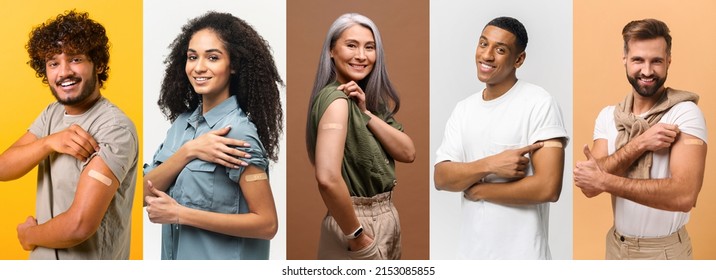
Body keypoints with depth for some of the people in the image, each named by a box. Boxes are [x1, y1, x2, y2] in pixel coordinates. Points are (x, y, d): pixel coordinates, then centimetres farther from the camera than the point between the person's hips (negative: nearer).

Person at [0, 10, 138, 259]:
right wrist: (49, 141, -23)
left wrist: (28, 235, -9)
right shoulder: (52, 113, 3)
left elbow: (79, 226, -29)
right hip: (43, 259, 7)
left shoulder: (115, 129, -23)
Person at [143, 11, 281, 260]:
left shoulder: (238, 132, -18)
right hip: (176, 255, 6)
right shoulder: (183, 121, 0)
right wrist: (188, 151, -21)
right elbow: (148, 193, -6)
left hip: (220, 262, -6)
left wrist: (180, 214, -21)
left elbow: (267, 224, -21)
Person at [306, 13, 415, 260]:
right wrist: (357, 236, -23)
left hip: (385, 217, 9)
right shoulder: (336, 98, -20)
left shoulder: (371, 98, 6)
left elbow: (408, 153, -4)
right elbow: (328, 178, -34)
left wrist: (366, 113, -14)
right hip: (356, 222, -8)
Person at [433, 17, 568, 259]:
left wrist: (478, 190, -11)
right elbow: (441, 178, -3)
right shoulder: (463, 110, 5)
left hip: (521, 253, -5)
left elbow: (548, 188, -20)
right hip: (470, 250, 5)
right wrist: (489, 165, -20)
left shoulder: (539, 104, -12)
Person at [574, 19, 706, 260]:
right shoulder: (607, 116, -1)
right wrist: (639, 144, -24)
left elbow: (684, 195, -28)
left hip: (664, 251, -4)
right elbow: (589, 187, -13)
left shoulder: (685, 113, -15)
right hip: (616, 245, 4)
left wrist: (604, 181, -25)